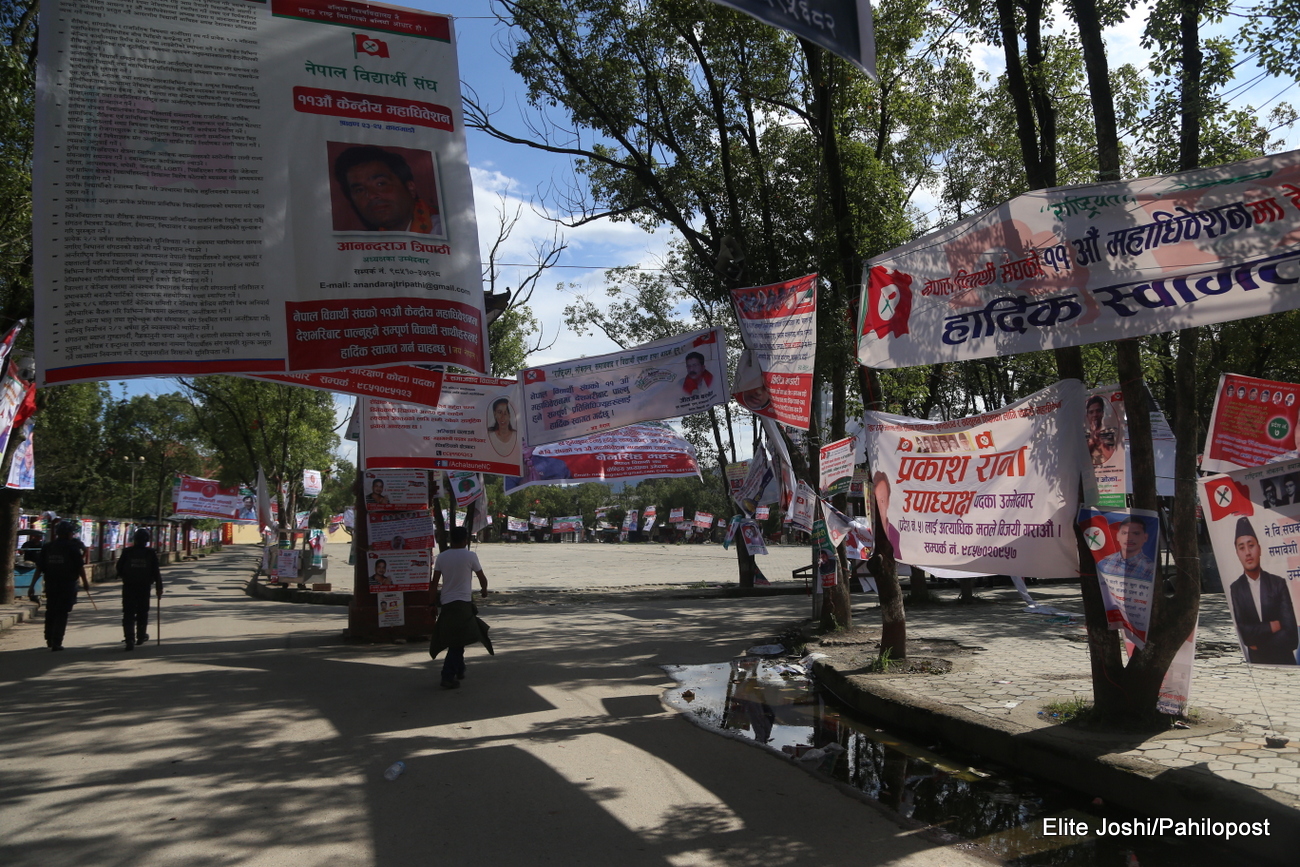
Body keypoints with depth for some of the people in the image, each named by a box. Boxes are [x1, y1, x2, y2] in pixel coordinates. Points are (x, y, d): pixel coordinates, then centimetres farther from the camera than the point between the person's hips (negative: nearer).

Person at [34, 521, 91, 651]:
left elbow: (39, 568, 2)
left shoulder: (47, 547, 5)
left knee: (50, 612, 19)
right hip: (67, 585, -4)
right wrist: (85, 582, 5)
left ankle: (49, 640, 28)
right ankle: (56, 643, -3)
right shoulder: (73, 547, -6)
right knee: (62, 614, 0)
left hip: (50, 585, 4)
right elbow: (80, 567, -6)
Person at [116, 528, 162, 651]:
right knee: (142, 612, 17)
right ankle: (141, 636, 29)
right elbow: (156, 572, -4)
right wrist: (159, 588, 1)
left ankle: (130, 640, -13)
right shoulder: (151, 553, -4)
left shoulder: (127, 552, -3)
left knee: (128, 613, -1)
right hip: (144, 587, 0)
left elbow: (119, 568, 6)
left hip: (128, 587, 0)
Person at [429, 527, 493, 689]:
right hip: (463, 602, -5)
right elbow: (482, 577, 4)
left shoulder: (441, 557, 4)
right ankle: (448, 677, -9)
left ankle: (459, 671, 30)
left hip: (446, 602, 6)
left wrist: (434, 601, 12)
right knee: (458, 641, -3)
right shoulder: (470, 556, -7)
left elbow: (435, 582, 4)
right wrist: (484, 589, 23)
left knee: (456, 640, 20)